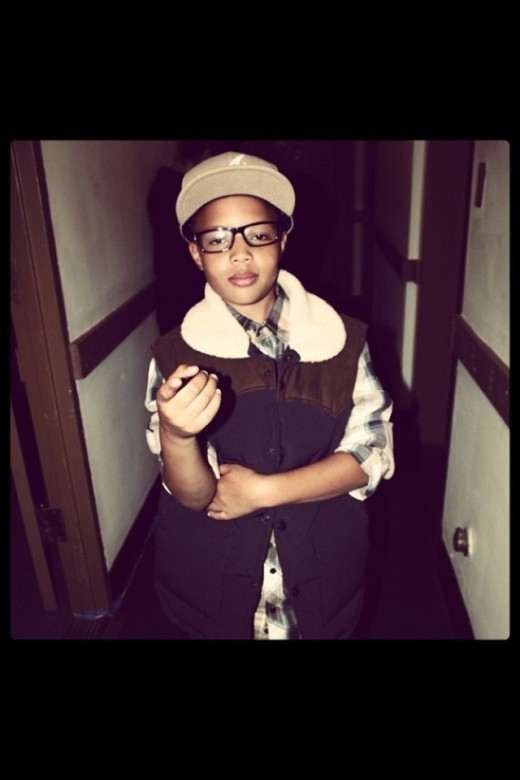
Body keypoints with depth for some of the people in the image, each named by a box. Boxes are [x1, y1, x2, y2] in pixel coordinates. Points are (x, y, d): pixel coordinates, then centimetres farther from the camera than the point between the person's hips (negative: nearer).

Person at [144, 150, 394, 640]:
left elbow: (371, 454, -11)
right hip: (214, 580, 0)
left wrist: (263, 490, -20)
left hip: (323, 576, 1)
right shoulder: (176, 355, -13)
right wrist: (175, 436, -38)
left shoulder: (341, 339, -10)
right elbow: (194, 496, -16)